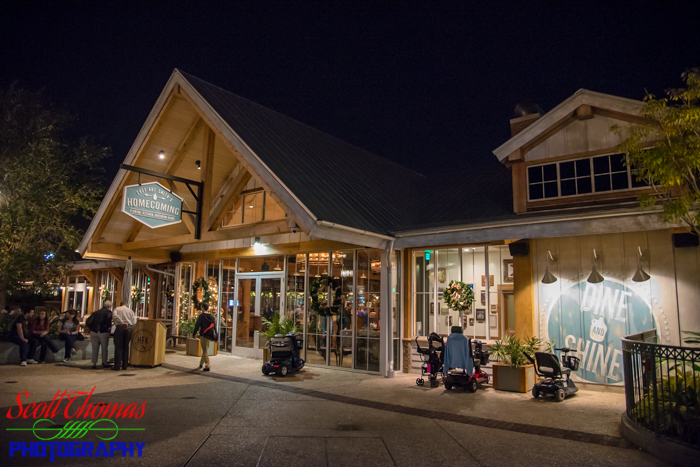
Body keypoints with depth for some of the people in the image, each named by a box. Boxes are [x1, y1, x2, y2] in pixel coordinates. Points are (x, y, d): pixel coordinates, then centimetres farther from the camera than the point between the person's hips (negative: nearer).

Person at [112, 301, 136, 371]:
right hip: (128, 328, 3)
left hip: (120, 327, -3)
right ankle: (124, 365, 11)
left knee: (118, 347, -2)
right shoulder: (130, 310, 18)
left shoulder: (117, 309, 12)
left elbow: (114, 315, -11)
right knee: (126, 347, 9)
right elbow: (134, 322, 8)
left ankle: (117, 366, -5)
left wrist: (121, 322, -10)